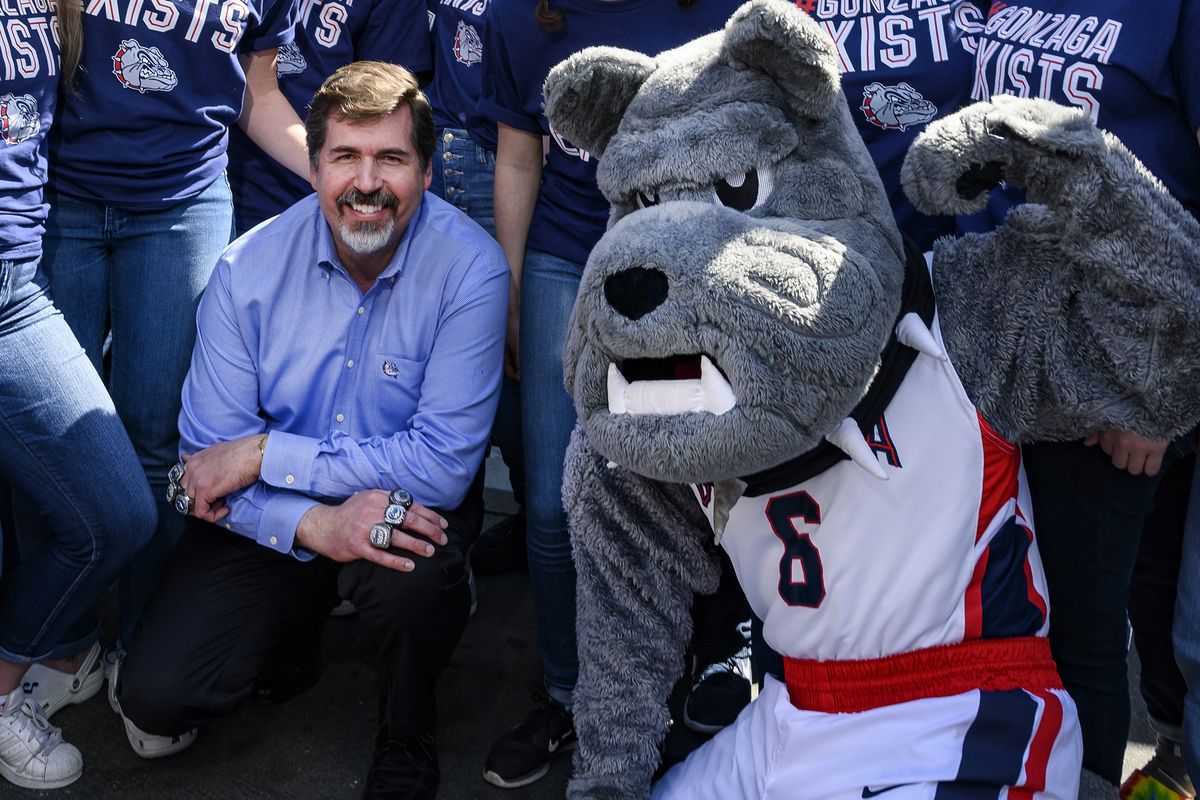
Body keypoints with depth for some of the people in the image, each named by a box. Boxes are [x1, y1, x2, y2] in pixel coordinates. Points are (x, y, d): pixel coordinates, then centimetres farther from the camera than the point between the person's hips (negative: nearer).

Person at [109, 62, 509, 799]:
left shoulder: (471, 268, -21)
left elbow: (443, 464, -25)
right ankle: (299, 620, 22)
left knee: (412, 571, -37)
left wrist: (263, 453, -24)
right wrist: (314, 526, -31)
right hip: (271, 519, 2)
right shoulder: (250, 267, -13)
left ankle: (408, 737, -2)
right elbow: (207, 459, -12)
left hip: (406, 507, -2)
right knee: (154, 699, -11)